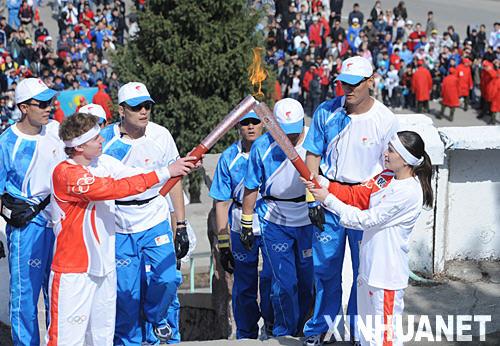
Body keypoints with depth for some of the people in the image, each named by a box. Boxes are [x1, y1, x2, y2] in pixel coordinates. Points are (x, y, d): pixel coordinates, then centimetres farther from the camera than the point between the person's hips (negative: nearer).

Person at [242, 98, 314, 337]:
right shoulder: (262, 147, -10)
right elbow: (251, 188, 0)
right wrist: (246, 226, 5)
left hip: (309, 219, 2)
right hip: (275, 221, -1)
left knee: (308, 279, 8)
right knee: (284, 283, -3)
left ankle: (302, 331, 29)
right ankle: (284, 334, 16)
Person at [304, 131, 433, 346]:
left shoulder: (408, 192, -22)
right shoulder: (388, 176, 6)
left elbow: (366, 219, -19)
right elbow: (358, 195, 8)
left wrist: (328, 199, -15)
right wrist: (323, 184, -6)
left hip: (387, 274, -9)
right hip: (369, 268, 9)